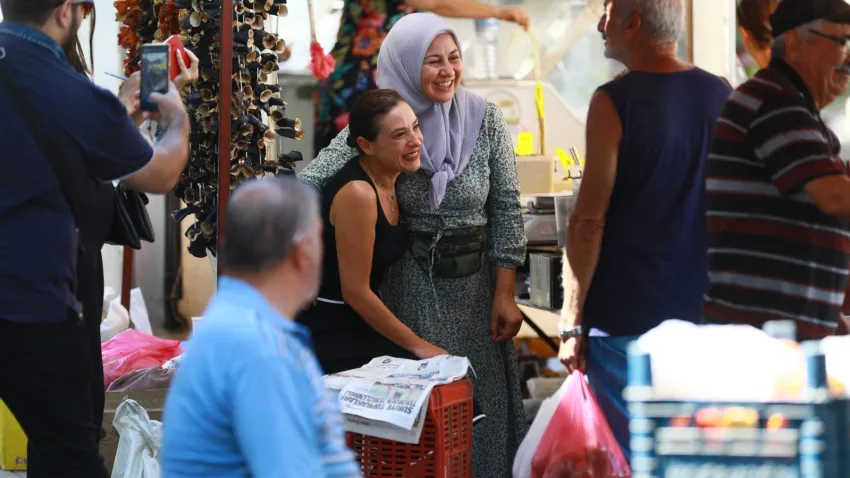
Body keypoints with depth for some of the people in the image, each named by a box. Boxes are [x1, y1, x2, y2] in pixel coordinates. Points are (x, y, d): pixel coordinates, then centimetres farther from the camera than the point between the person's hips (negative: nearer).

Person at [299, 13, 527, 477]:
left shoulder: (485, 120, -5)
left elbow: (506, 209, -2)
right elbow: (308, 185, -14)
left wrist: (505, 295, -5)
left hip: (476, 280, 1)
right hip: (411, 283, -1)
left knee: (481, 398, 6)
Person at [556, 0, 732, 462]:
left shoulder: (614, 101, -10)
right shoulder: (721, 95, 5)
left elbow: (590, 220, -13)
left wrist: (572, 321, -7)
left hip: (627, 316, -5)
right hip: (703, 311, 5)